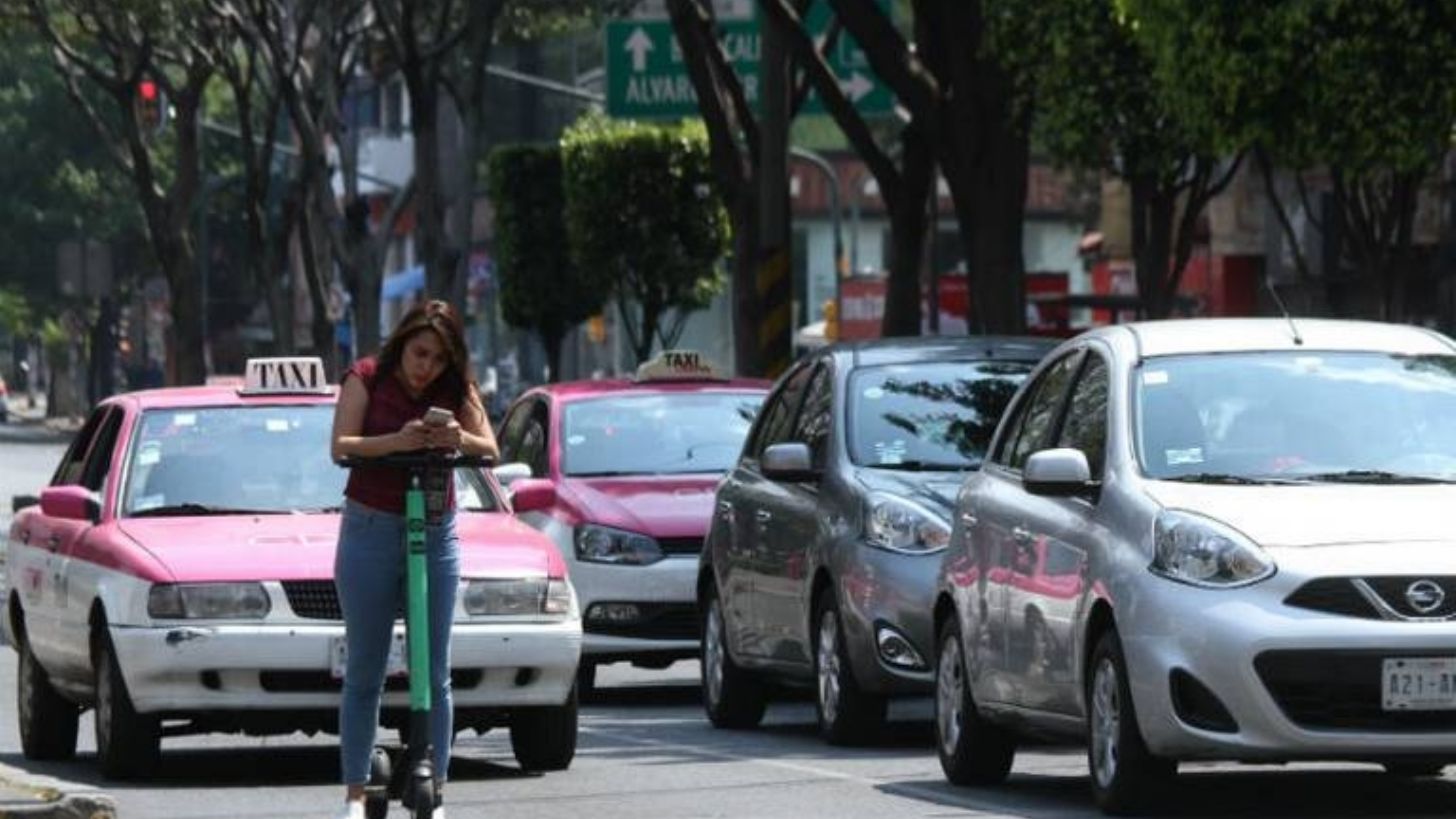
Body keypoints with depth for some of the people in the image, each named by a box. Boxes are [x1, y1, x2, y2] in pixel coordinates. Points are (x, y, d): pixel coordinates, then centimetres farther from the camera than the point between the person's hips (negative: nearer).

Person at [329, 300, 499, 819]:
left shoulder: (456, 390, 3)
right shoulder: (367, 379, -3)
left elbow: (491, 451, -4)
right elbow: (341, 446, -14)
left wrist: (461, 439, -27)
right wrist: (396, 441, -32)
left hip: (436, 535, 2)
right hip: (371, 530, -2)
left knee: (435, 675, -1)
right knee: (364, 673, 2)